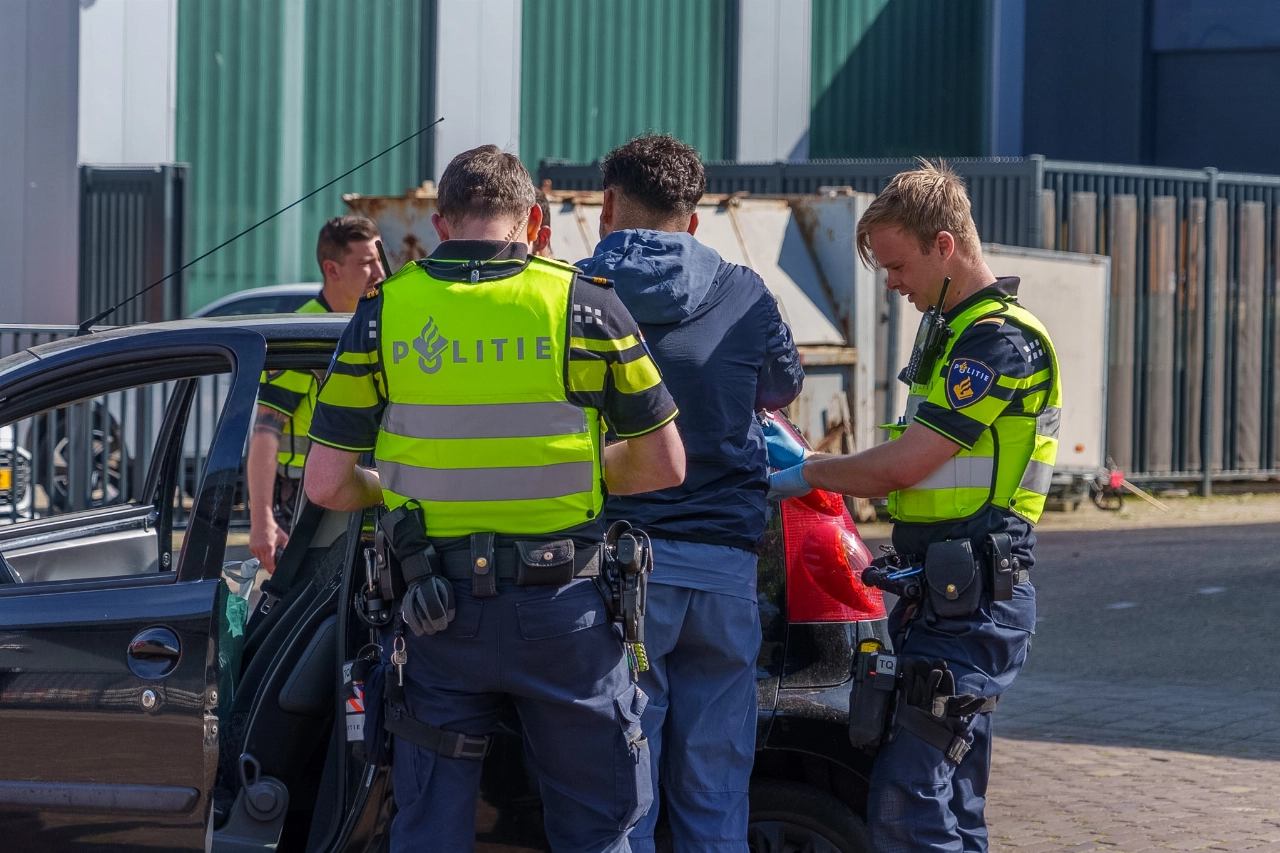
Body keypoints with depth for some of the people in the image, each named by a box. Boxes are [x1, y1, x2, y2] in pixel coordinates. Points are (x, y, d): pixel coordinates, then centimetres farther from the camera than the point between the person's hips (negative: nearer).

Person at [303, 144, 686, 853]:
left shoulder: (384, 310, 0)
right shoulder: (584, 302, -4)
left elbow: (326, 484, 0)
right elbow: (664, 466, 1)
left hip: (439, 609, 1)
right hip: (562, 607, -1)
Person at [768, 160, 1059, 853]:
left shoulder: (1000, 339, -14)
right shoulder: (960, 332, 19)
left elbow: (903, 465, -17)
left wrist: (808, 474, -3)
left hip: (971, 600, -10)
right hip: (949, 595, 10)